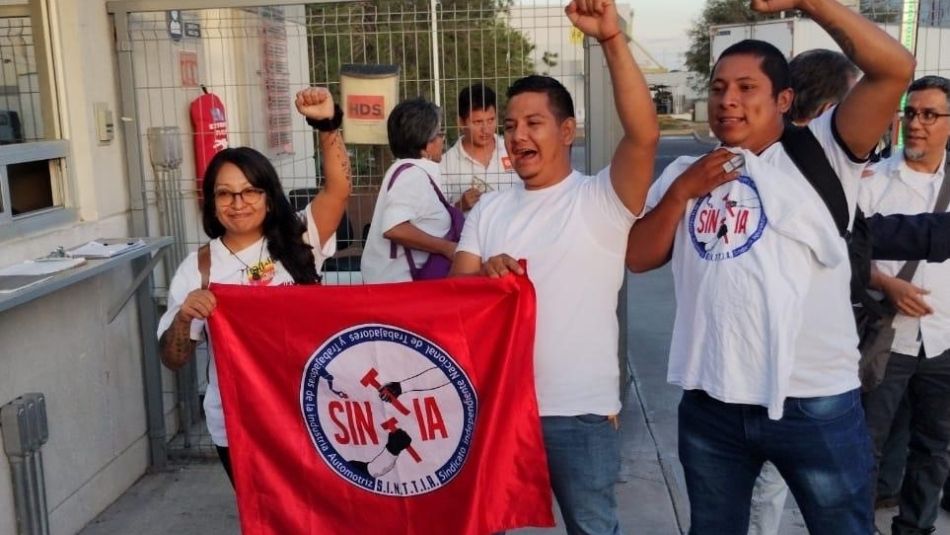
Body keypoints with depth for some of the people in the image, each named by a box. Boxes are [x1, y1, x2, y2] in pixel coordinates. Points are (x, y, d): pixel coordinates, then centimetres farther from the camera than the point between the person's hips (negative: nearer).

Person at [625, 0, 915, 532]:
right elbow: (637, 257, 4)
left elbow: (894, 68, -17)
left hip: (815, 402, -4)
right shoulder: (685, 171, 9)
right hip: (710, 403, 4)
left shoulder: (820, 154, -4)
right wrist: (681, 192, -10)